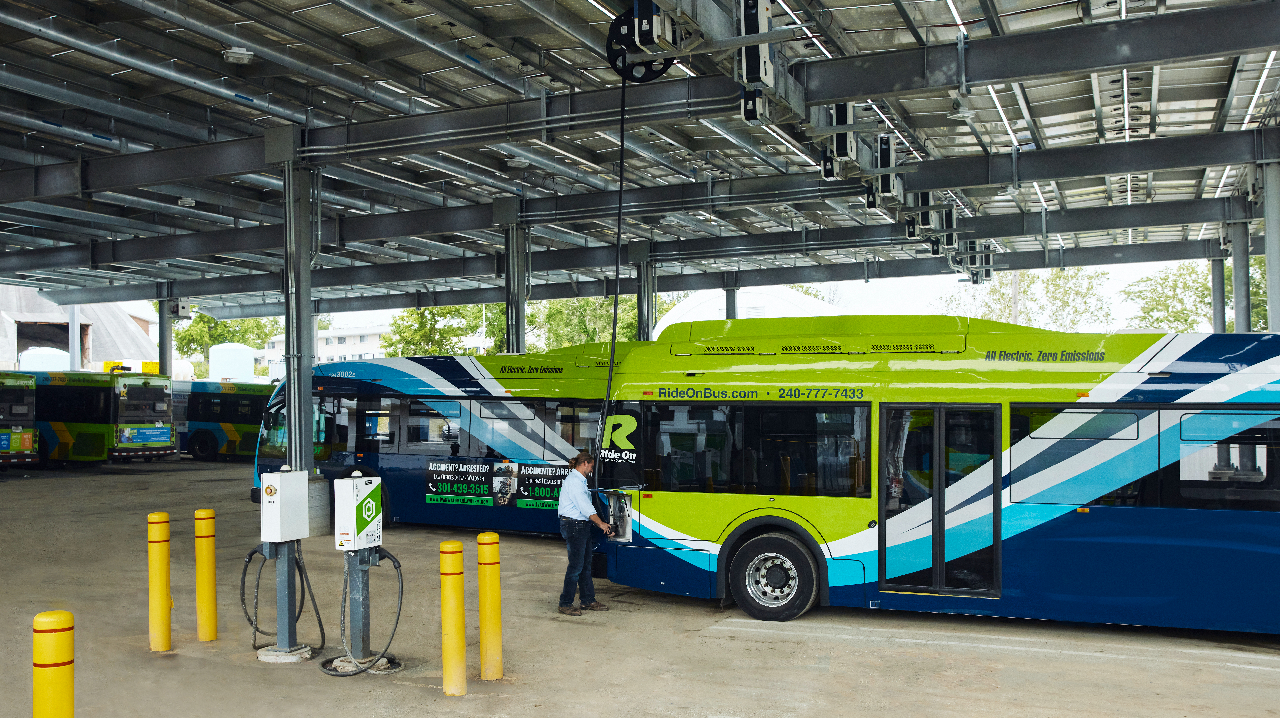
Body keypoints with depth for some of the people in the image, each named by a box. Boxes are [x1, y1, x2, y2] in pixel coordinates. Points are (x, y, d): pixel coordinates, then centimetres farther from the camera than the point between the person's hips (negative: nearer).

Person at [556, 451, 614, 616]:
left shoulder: (580, 480, 19)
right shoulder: (574, 481, -14)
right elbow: (585, 507, -18)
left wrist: (601, 524, 14)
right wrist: (601, 523, -11)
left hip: (582, 526, 10)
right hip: (573, 526, -10)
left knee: (585, 564, 13)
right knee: (576, 565, -7)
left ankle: (589, 600, 20)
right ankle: (565, 604, 1)